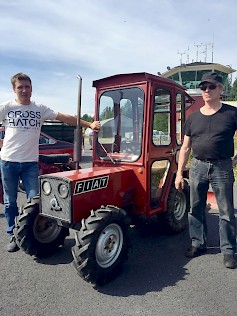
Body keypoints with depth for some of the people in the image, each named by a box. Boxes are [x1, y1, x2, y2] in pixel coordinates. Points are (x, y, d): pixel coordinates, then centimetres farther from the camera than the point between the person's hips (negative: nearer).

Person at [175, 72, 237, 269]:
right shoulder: (193, 118, 7)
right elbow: (185, 148, 8)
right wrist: (179, 173, 5)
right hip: (198, 166, 3)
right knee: (196, 209, 11)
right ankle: (198, 244, 28)